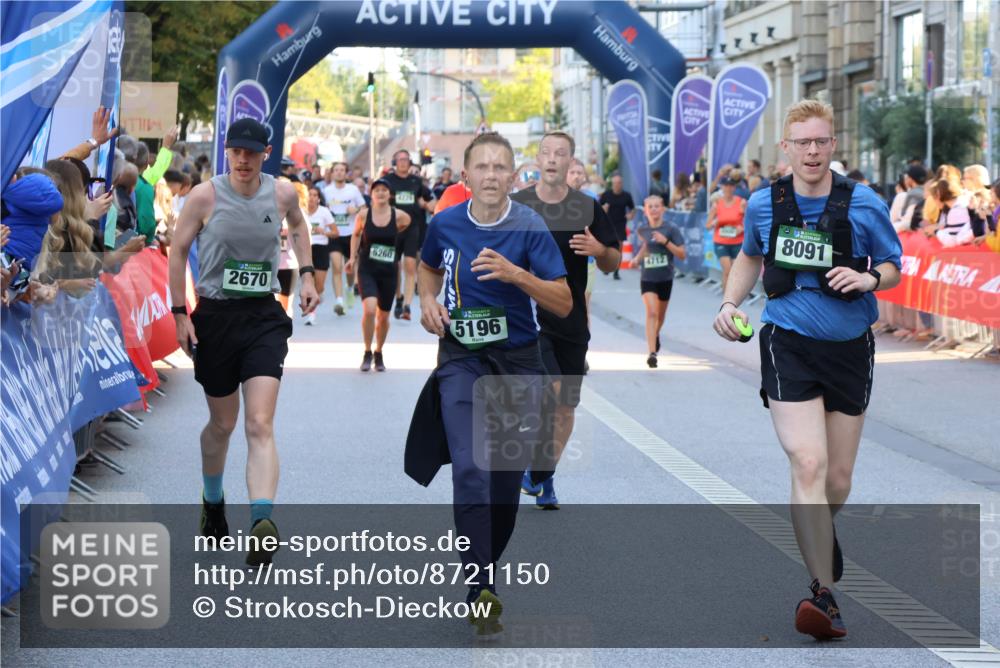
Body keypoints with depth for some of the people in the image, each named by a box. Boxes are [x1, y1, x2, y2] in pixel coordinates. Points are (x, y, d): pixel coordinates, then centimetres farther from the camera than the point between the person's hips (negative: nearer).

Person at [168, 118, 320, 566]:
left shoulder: (282, 193, -1)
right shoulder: (205, 196, -8)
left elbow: (298, 226, 22)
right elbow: (178, 249, 1)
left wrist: (306, 274, 13)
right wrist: (180, 314, -3)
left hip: (263, 318, 0)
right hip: (214, 317, 0)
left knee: (260, 426, -14)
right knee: (222, 424, 14)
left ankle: (263, 523, -27)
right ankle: (213, 503, 41)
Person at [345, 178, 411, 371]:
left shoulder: (399, 216, -6)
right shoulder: (363, 214, -6)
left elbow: (406, 222, 18)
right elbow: (356, 234, 11)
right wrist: (352, 257, 7)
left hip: (389, 270, 2)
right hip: (367, 269, -1)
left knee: (383, 316, 10)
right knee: (369, 309, -21)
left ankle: (379, 354, 31)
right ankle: (367, 353, -5)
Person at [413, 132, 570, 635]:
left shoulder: (530, 228, -9)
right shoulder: (445, 224, -2)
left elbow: (563, 304, -13)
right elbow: (429, 267, 22)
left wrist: (516, 275, -27)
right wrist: (428, 301, 1)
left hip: (517, 361, 0)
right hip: (461, 357, 0)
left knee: (506, 477, 6)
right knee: (470, 470, -17)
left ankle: (484, 569, 28)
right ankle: (480, 590, -20)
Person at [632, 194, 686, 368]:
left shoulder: (671, 229, -8)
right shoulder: (641, 230, 1)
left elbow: (682, 254, -12)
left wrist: (666, 241, -22)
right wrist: (638, 257, 8)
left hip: (665, 278, 0)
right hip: (647, 278, 0)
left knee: (660, 314, 18)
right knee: (651, 312, -17)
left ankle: (656, 334, 52)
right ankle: (652, 353, -23)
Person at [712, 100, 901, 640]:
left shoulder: (865, 205, -5)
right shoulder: (763, 204, 0)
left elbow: (893, 268, 7)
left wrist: (869, 278, -16)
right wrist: (730, 303, 4)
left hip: (849, 348, 1)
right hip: (789, 346, -1)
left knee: (837, 479, 11)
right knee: (807, 464, -18)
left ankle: (821, 533, 46)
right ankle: (823, 594, -19)